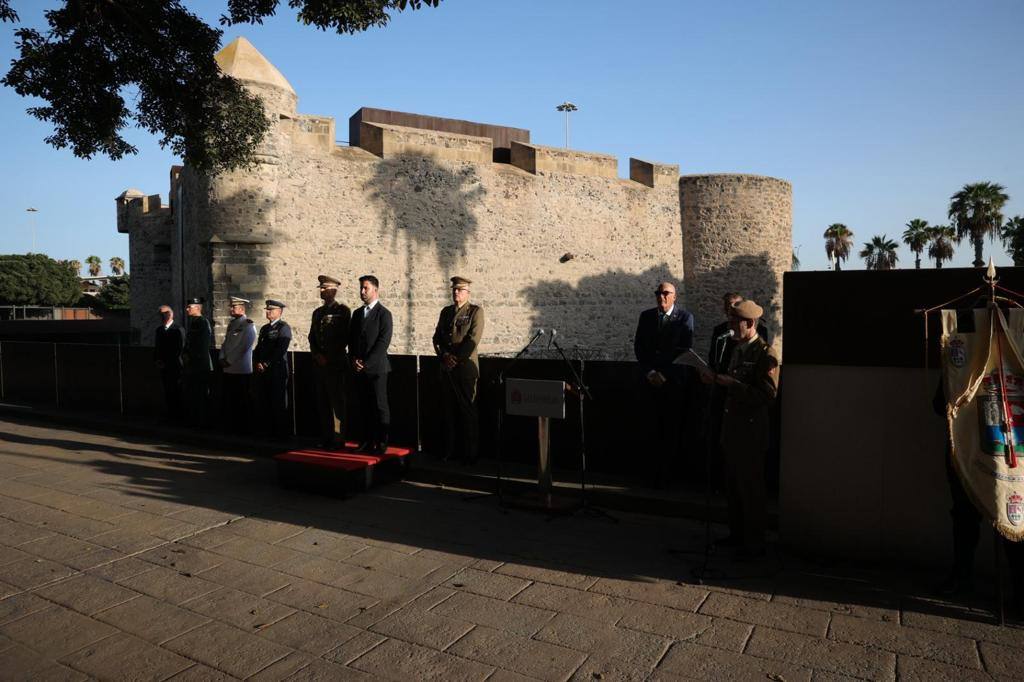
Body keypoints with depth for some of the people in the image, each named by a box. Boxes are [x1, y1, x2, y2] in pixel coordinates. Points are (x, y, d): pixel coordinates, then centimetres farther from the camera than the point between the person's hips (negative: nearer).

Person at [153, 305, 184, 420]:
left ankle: (177, 415, 0)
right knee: (167, 392, 5)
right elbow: (157, 347, 22)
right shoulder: (159, 329, 17)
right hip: (163, 367, 6)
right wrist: (156, 360, 6)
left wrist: (166, 362, -10)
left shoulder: (178, 329, -6)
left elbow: (179, 349, -10)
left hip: (174, 366, -6)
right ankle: (170, 415, 9)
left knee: (175, 392, -6)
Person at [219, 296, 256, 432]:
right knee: (228, 400, 9)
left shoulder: (248, 325, -8)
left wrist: (229, 361, -12)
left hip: (241, 370, -7)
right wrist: (223, 359, 3)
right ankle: (231, 425, 17)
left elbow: (243, 348, -14)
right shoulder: (232, 324, 17)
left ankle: (243, 428, 5)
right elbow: (225, 343, 18)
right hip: (228, 370, 7)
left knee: (241, 402, -2)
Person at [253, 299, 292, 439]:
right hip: (263, 371, 7)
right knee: (265, 402, 7)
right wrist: (257, 363, 2)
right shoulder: (264, 328, 20)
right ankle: (268, 430, 14)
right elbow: (258, 348, 19)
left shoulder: (284, 327, -4)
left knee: (278, 402, -4)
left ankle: (281, 432, 2)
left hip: (277, 371, -7)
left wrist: (267, 364, -14)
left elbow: (280, 350, -13)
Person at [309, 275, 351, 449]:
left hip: (335, 364, -6)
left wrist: (328, 357, -9)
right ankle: (326, 438, 13)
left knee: (337, 402, -5)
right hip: (318, 364, 6)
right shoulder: (317, 312, 17)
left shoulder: (343, 310, -2)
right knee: (322, 403, 7)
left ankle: (338, 439, 0)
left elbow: (344, 338, -7)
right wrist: (317, 355, 0)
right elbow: (312, 337, 17)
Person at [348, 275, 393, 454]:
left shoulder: (384, 313, -4)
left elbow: (383, 342, -11)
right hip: (359, 369, 6)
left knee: (380, 406, -1)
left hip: (376, 367, -6)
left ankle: (381, 442, 6)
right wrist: (353, 360, 0)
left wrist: (366, 363, -13)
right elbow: (351, 340, 17)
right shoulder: (357, 313, 16)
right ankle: (368, 441, 15)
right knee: (364, 406, 8)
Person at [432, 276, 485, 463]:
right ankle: (449, 451, 15)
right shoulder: (445, 311, 17)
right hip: (446, 368, 5)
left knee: (468, 411, -2)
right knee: (448, 410, 7)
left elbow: (473, 339, -9)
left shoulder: (475, 311, 0)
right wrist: (444, 355, -4)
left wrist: (457, 358, -11)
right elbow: (437, 337, 13)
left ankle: (471, 454, 5)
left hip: (466, 366, -5)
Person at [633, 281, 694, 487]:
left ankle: (665, 474, 9)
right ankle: (656, 472, 13)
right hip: (650, 379, 2)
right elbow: (638, 346, 7)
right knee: (655, 426, 3)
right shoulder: (646, 316, 9)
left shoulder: (685, 318, -1)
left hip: (674, 380, -2)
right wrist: (649, 372, -4)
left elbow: (686, 351, -5)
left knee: (672, 429, 0)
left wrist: (665, 374, -9)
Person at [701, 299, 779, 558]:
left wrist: (731, 383, -24)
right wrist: (716, 379, 2)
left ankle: (754, 544, 13)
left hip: (751, 429, -9)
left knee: (750, 488, 1)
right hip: (733, 426, 9)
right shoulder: (738, 348, 12)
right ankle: (737, 535, 31)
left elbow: (767, 395, -21)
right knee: (733, 486, 17)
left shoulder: (765, 354, -15)